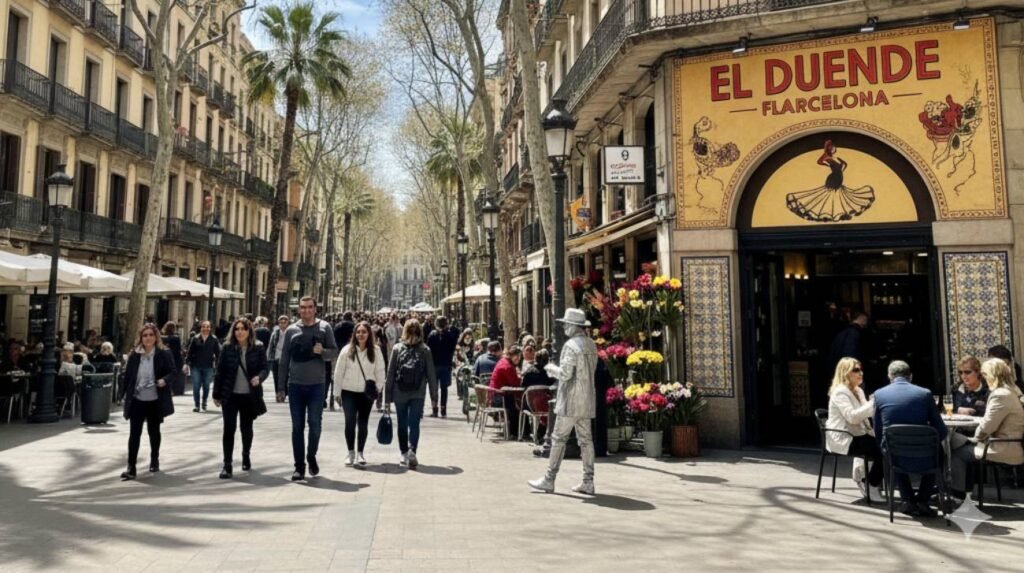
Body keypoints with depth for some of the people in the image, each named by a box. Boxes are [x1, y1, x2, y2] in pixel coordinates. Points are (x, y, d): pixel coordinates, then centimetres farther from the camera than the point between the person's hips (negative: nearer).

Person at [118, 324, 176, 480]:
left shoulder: (164, 354, -5)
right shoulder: (134, 354, 2)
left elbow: (173, 372, -3)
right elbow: (128, 375, 6)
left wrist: (164, 380, -24)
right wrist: (124, 394, 3)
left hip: (155, 400, -1)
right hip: (137, 400, 1)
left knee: (154, 431, 16)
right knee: (134, 433, -4)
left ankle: (154, 460, 35)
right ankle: (131, 467, -2)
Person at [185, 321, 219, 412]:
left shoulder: (214, 339, 2)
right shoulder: (195, 339, 3)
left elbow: (217, 353, 2)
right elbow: (190, 352, 3)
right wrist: (186, 363, -3)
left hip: (208, 367, 0)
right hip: (195, 367, 0)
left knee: (206, 386, 5)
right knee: (196, 387, -1)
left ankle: (204, 402, 29)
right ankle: (197, 405, 9)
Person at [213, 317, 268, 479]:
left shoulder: (258, 348, -4)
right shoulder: (227, 347, -2)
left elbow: (264, 368, -3)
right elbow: (220, 371, 1)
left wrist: (259, 377, -26)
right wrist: (216, 394, 3)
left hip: (250, 395, 0)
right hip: (230, 395, 0)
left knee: (246, 427, 15)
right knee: (229, 428, -5)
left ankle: (246, 456, 39)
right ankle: (227, 464, 0)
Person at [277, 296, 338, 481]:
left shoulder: (324, 328, 1)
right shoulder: (291, 330, 5)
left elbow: (334, 352, 1)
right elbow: (284, 360, 7)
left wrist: (322, 351, -21)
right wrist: (281, 387, 5)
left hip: (317, 385, -1)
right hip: (295, 385, 1)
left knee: (315, 424, 2)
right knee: (297, 427, 5)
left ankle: (311, 456, 25)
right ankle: (299, 466, 13)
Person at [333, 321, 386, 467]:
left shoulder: (376, 351, -4)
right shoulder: (347, 350, -6)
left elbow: (380, 371, 2)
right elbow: (339, 371, 0)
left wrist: (378, 388, -4)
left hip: (367, 393, 1)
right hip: (349, 392, 0)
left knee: (363, 424, 6)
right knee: (350, 422, 1)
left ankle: (360, 453, 17)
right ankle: (351, 452, 16)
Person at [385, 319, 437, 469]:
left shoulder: (397, 348, -1)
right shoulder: (425, 350, -2)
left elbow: (390, 373, 0)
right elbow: (431, 374, -1)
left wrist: (387, 398, 4)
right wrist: (434, 395, 6)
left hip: (399, 393, 1)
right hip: (418, 394, -1)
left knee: (402, 425, 13)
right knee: (414, 423, -1)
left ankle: (404, 454, 22)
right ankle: (412, 451, -19)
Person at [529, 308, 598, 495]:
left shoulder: (571, 345, -15)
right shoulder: (591, 345, 11)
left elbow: (565, 373, -19)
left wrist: (551, 368, 0)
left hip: (571, 401, -8)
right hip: (587, 399, 8)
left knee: (559, 438, -2)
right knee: (585, 439, 9)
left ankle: (549, 480, 2)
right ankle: (588, 482, 11)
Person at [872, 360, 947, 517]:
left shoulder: (879, 394, -1)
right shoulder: (925, 394, -3)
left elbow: (878, 433, 6)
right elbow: (941, 431, 1)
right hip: (922, 459, -1)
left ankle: (907, 499, 27)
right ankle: (922, 499, 24)